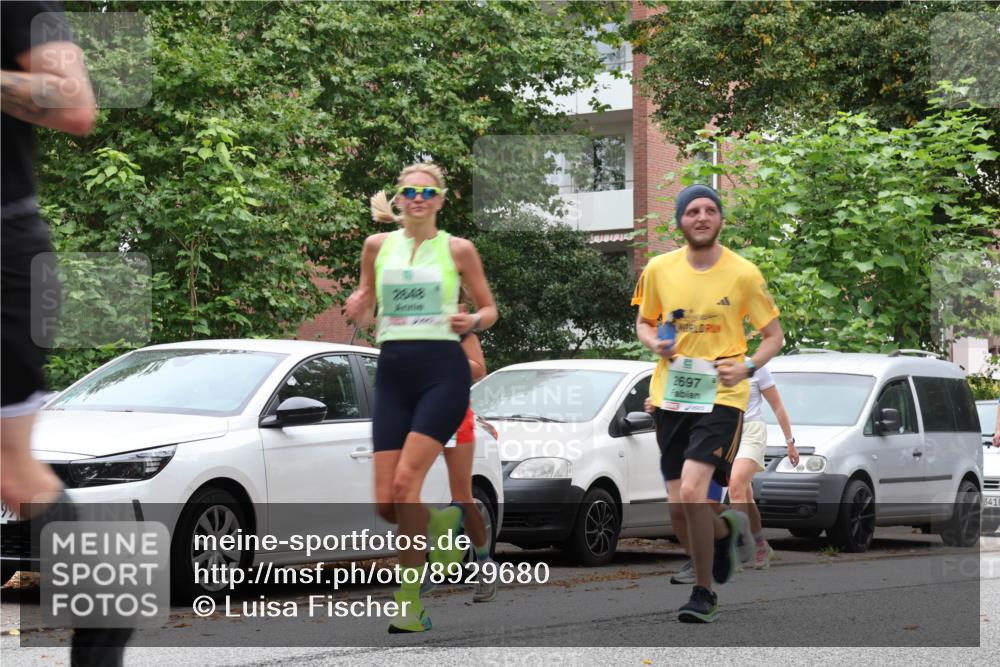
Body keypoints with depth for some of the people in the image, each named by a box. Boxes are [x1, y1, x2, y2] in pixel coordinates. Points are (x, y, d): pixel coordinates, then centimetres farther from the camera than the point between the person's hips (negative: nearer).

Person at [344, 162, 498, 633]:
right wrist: (358, 307, 0)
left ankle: (408, 599, -11)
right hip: (392, 371, 4)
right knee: (385, 502, -5)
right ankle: (439, 523, 29)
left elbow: (489, 308, 12)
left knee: (406, 481, -19)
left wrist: (473, 321, -10)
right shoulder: (378, 245, 11)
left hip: (442, 370, -3)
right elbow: (366, 298, 23)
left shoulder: (457, 250, 4)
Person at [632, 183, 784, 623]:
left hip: (721, 396, -4)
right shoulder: (659, 269, 3)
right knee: (677, 508, 4)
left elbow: (773, 335, 4)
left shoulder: (743, 274, -5)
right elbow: (644, 322, 17)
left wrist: (747, 367, -14)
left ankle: (704, 594, -4)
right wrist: (655, 343, -5)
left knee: (691, 491, -21)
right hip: (670, 396, 4)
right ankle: (726, 529, 41)